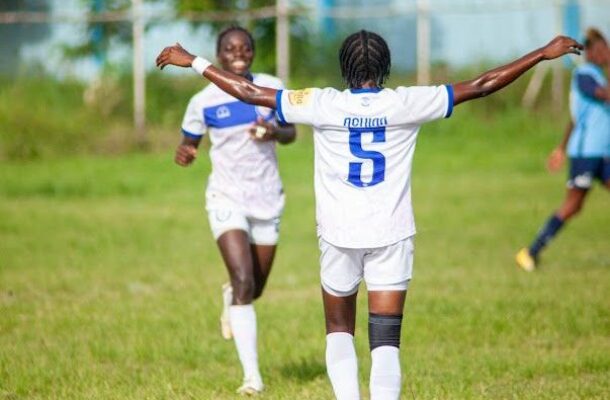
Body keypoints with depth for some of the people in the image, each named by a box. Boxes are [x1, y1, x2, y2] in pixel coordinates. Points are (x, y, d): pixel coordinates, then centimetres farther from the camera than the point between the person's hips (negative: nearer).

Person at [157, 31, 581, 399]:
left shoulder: (323, 105, -7)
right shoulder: (406, 104, -6)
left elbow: (252, 93, -3)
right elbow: (479, 86, -1)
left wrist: (194, 61, 8)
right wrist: (544, 54, 6)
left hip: (340, 236, 0)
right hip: (391, 235, 0)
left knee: (339, 330, 18)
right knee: (386, 341, -1)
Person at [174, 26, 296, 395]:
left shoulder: (271, 87, -2)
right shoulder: (204, 102, -7)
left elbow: (291, 134, 6)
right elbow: (190, 143, 5)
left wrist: (274, 132, -17)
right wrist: (184, 154, -20)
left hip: (268, 200, 3)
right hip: (227, 199, -3)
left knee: (256, 290, 14)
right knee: (244, 282, -20)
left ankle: (231, 297, 54)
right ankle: (252, 375, -20)